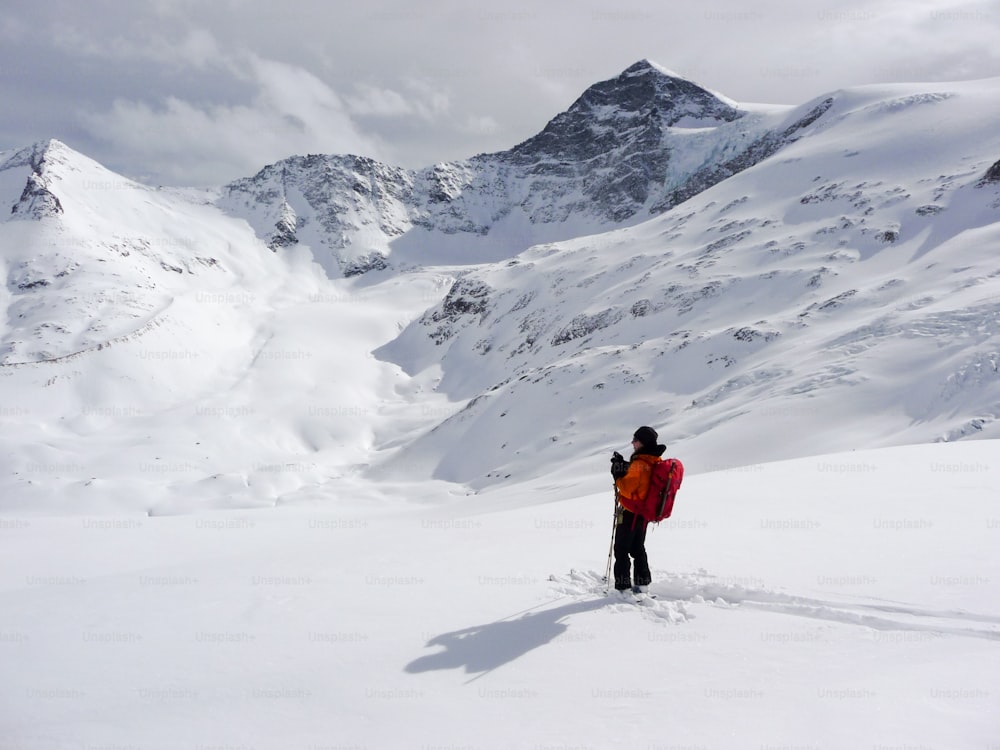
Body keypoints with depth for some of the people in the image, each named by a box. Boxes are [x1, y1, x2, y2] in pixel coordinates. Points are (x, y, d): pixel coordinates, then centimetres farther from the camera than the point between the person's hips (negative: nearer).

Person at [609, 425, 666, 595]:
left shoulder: (639, 464, -25)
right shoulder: (654, 462, 4)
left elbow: (627, 489, -24)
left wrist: (618, 474, -14)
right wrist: (624, 467, 4)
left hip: (630, 513, -9)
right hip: (643, 513, 9)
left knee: (621, 551, 1)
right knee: (638, 549, 21)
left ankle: (623, 587, 3)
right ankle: (642, 583, 26)